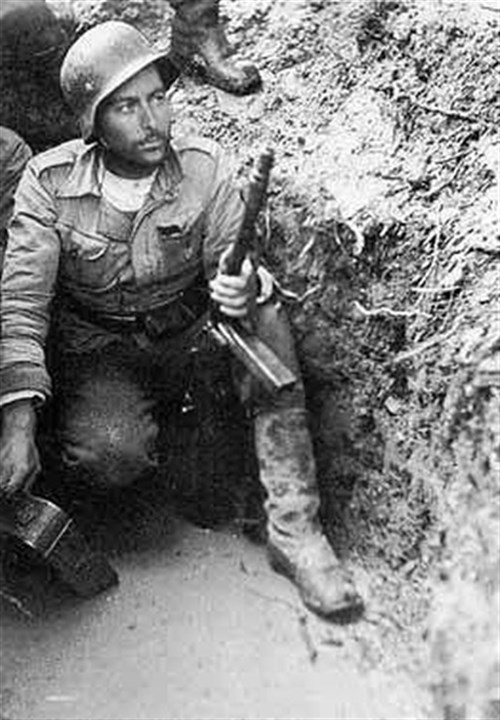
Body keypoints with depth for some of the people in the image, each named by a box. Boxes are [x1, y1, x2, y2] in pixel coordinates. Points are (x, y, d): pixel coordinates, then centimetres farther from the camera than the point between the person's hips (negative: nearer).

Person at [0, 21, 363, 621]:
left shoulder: (205, 169, -9)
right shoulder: (49, 183, -14)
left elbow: (234, 270, -9)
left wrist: (246, 288, -37)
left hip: (190, 339, 2)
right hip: (98, 352, -1)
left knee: (263, 319, -29)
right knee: (110, 453, -31)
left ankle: (293, 526, -27)